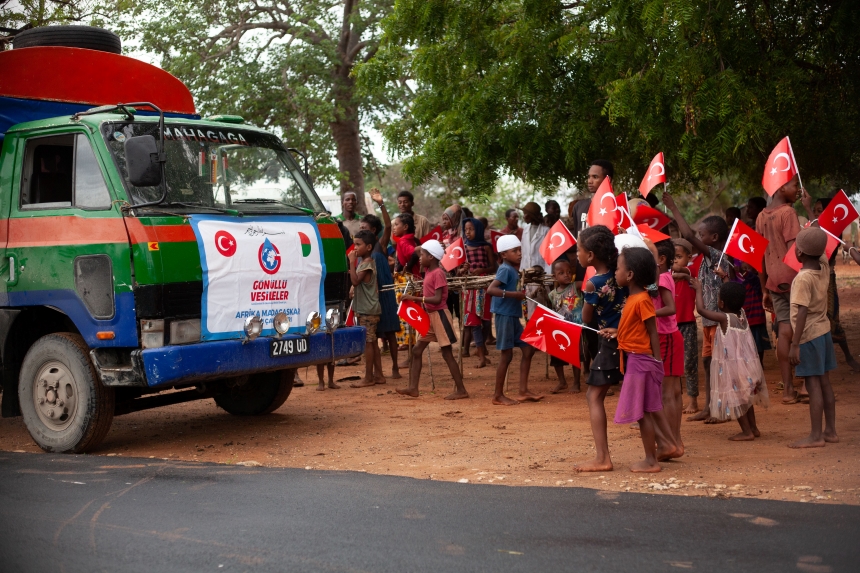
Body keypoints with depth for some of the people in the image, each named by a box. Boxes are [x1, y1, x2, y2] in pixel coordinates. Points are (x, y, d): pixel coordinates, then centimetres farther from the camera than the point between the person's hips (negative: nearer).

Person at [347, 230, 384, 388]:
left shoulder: (366, 264, -15)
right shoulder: (364, 262, 14)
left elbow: (355, 281, -25)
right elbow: (358, 281, 16)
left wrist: (352, 262, -21)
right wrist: (354, 263, 4)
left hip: (367, 310, -10)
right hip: (365, 308, 10)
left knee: (367, 342, -6)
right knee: (372, 342, 12)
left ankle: (368, 378, -3)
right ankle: (378, 375, 17)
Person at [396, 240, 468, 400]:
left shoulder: (438, 273, -17)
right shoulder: (428, 271, 7)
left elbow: (437, 299, -24)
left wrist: (415, 298, -24)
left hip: (440, 315, -9)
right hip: (430, 316, 9)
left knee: (447, 353, -5)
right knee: (417, 350, 8)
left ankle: (461, 390, 1)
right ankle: (413, 388, 12)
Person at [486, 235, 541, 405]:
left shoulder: (513, 270, 13)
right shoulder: (505, 270, -14)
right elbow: (491, 289, -27)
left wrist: (520, 294, 5)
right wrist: (513, 294, -31)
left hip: (514, 316, 10)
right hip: (505, 316, -10)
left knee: (528, 349, 10)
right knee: (507, 354, -4)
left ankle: (523, 391, 14)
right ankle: (498, 396, 6)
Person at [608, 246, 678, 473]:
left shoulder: (641, 300, -18)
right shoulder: (633, 298, 9)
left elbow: (652, 332, -17)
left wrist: (657, 361, -17)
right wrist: (616, 332, 6)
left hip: (640, 361, -10)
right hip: (637, 360, 10)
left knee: (642, 412, -1)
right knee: (649, 409, 18)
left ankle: (650, 461, 6)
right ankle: (670, 445, 27)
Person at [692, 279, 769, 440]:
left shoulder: (724, 318, -17)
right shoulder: (742, 314, 1)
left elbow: (701, 309, -14)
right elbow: (735, 297, 21)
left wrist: (698, 289, -2)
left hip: (732, 366, -8)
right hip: (747, 364, 8)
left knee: (735, 398, 3)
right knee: (745, 396, 20)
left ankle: (747, 432, 5)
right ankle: (753, 428, 27)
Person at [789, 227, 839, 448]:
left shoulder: (803, 278, -20)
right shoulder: (824, 267, 0)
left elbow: (802, 313, -24)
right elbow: (822, 253, 26)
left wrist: (794, 345, -23)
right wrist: (815, 236, 21)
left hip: (809, 336, -8)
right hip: (823, 331, 8)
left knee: (813, 384, -4)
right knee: (824, 382, 13)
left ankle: (816, 436, -1)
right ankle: (830, 431, 20)